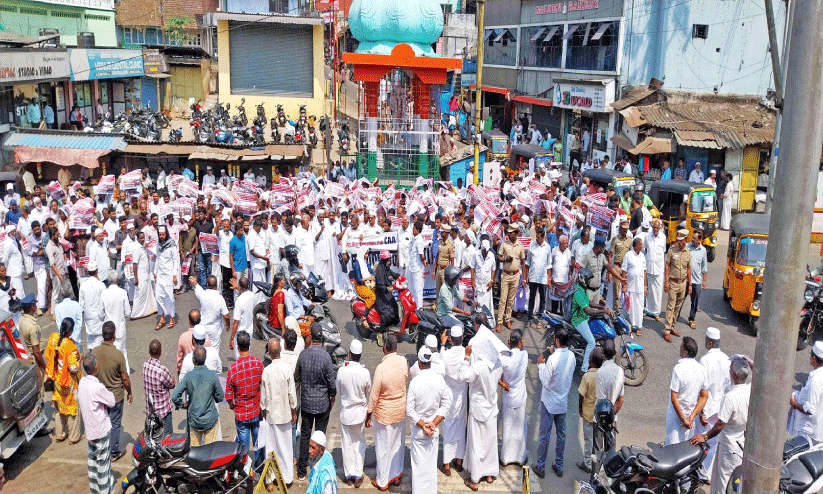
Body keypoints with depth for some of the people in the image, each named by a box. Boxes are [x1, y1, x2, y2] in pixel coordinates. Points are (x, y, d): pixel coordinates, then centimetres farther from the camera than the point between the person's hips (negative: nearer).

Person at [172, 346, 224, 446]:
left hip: (194, 420, 1)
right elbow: (220, 397, -6)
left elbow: (174, 397, -11)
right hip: (210, 419, -1)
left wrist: (182, 404, 9)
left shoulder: (188, 376, -12)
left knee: (194, 449, 16)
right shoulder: (212, 375, -14)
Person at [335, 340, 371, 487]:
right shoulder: (365, 372, -18)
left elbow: (338, 391, -4)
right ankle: (358, 476, 17)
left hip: (346, 412, 0)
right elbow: (369, 391, -2)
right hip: (360, 412, 0)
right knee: (360, 443, 14)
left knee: (347, 444, 13)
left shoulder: (341, 371, -18)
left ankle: (348, 475, 22)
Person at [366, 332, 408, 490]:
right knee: (398, 444, 21)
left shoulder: (381, 367, -28)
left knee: (383, 447, 11)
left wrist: (369, 415, -8)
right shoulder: (403, 361, -13)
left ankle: (382, 481, 26)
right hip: (400, 410, 5)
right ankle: (396, 475, 37)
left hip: (384, 413, -5)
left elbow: (374, 394, -19)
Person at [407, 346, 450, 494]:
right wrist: (434, 423, -4)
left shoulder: (415, 382, -19)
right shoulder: (440, 380, -8)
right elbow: (445, 405, -3)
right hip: (434, 431, 3)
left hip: (417, 430, -3)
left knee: (418, 464, 9)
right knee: (431, 463, 16)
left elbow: (409, 411, -16)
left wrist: (422, 425, -9)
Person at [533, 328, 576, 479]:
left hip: (549, 403, -6)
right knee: (561, 434, 16)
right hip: (563, 402, 6)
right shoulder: (571, 356, -7)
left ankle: (540, 467, 18)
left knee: (545, 435, 7)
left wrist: (541, 364, -10)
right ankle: (559, 467, 27)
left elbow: (545, 382, -19)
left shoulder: (553, 359, -26)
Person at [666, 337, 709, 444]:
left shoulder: (678, 369, -23)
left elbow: (674, 399, -22)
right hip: (691, 413, 6)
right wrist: (692, 416, -4)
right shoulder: (702, 369, -4)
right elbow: (704, 396, 0)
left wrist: (683, 419, -14)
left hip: (677, 415, -6)